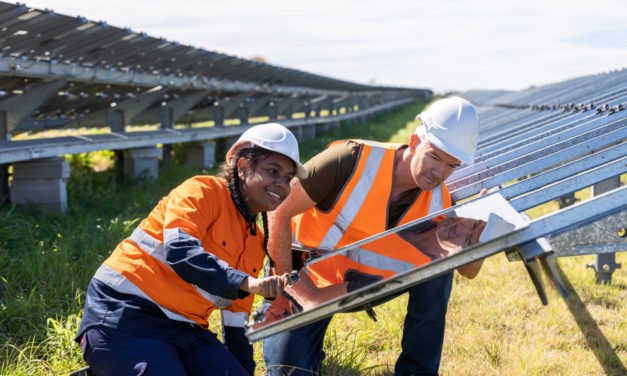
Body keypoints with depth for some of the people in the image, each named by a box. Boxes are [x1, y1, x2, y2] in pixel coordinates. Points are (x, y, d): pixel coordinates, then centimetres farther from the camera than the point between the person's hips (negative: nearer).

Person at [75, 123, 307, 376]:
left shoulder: (257, 242, 14)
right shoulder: (204, 191, -9)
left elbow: (236, 318, 18)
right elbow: (178, 249, -27)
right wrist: (246, 282, -35)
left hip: (183, 330, 8)